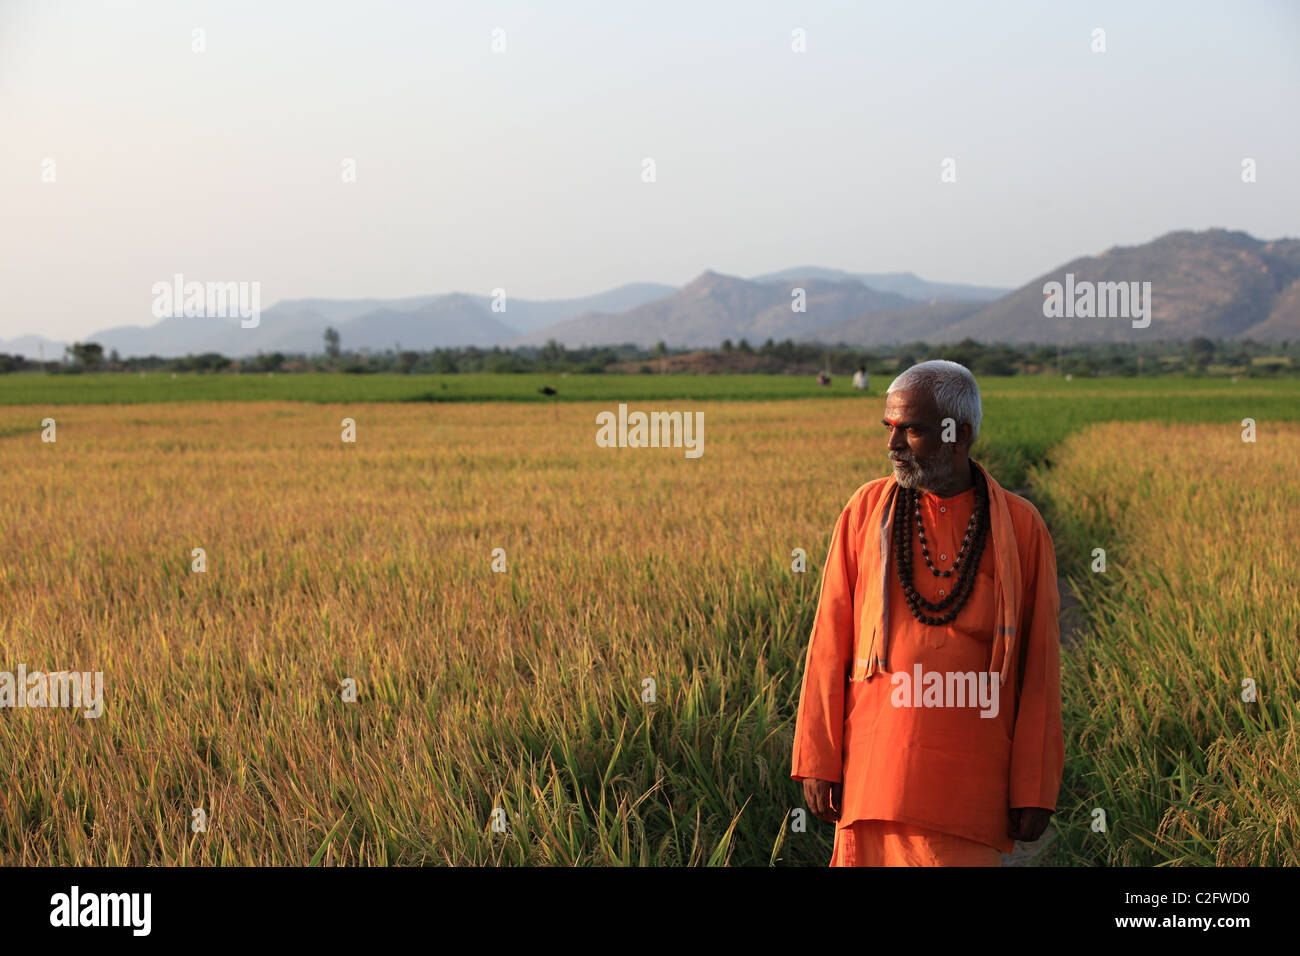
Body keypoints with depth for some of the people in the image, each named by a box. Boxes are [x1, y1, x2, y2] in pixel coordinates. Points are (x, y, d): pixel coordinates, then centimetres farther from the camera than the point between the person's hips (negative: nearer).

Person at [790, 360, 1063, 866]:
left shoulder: (1022, 528, 3)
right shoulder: (867, 510, 6)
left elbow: (1039, 667, 4)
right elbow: (829, 644, 6)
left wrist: (1034, 791, 1)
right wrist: (817, 762, 0)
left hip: (971, 784, -1)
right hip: (875, 776, 1)